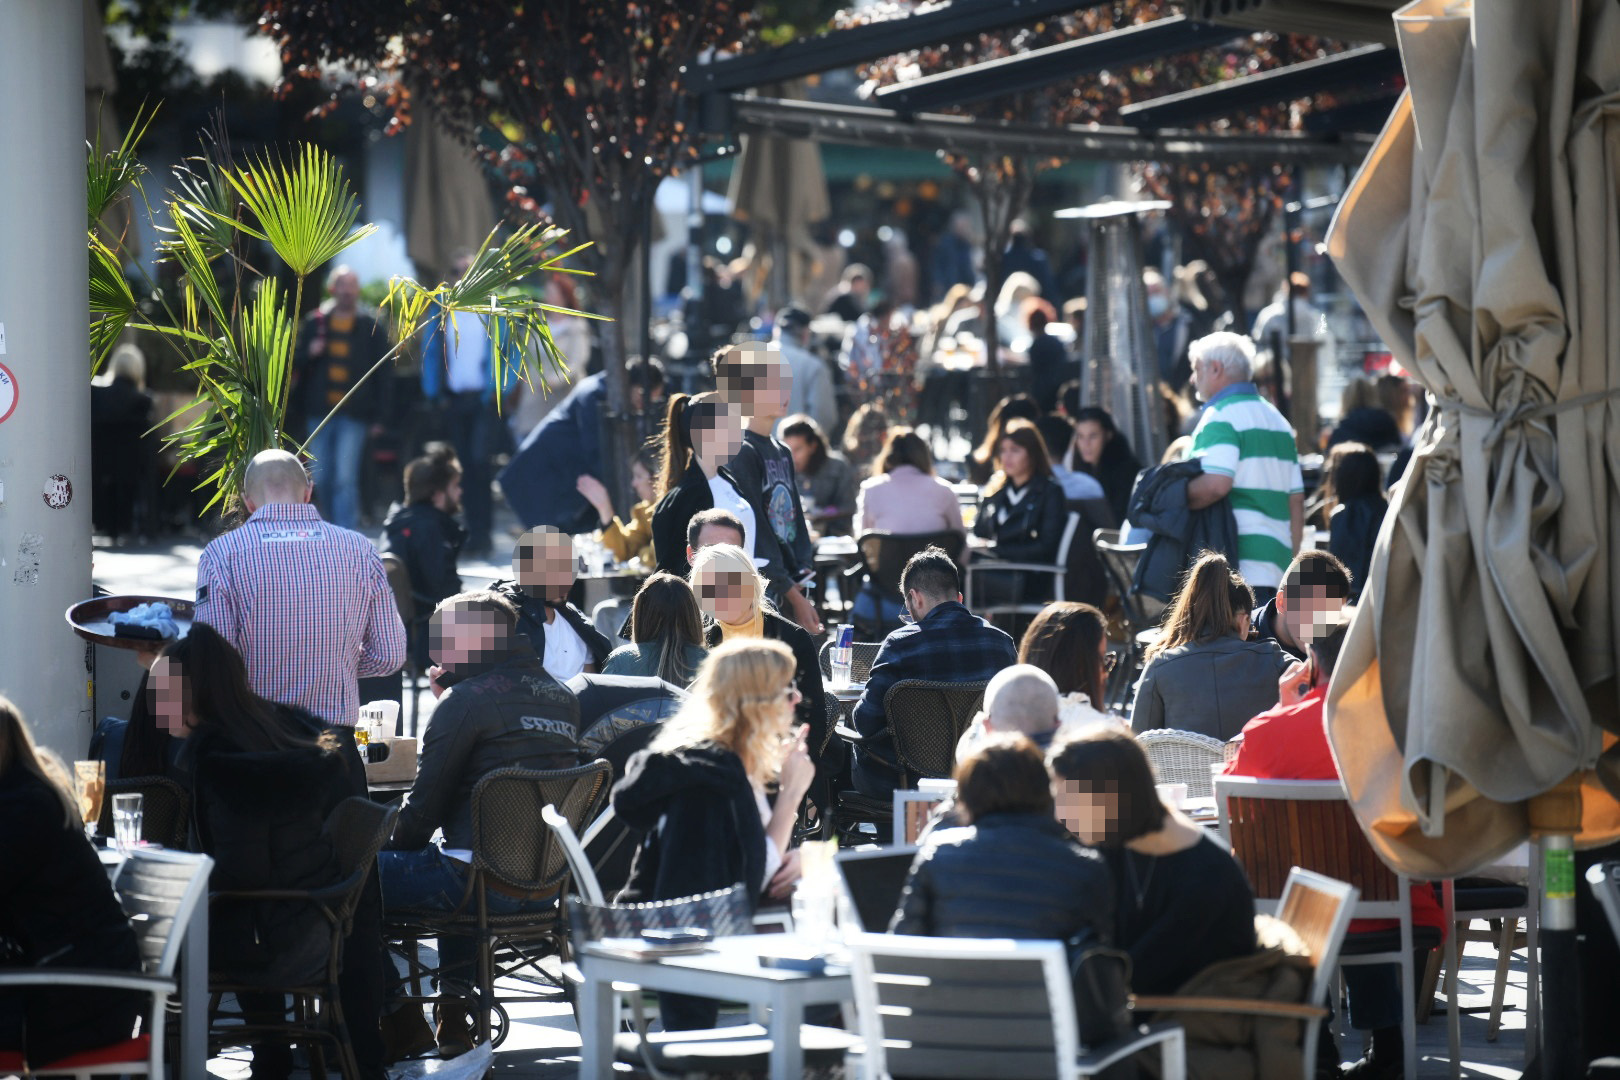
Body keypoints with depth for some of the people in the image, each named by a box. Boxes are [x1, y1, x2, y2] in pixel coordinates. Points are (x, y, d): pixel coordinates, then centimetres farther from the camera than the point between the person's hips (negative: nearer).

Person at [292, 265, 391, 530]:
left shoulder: (370, 326, 3)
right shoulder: (315, 322, 9)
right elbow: (297, 364, 14)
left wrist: (378, 416, -2)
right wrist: (309, 353, -9)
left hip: (354, 414, -4)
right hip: (320, 413, 4)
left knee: (345, 478, -12)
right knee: (321, 478, 8)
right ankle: (340, 524, 25)